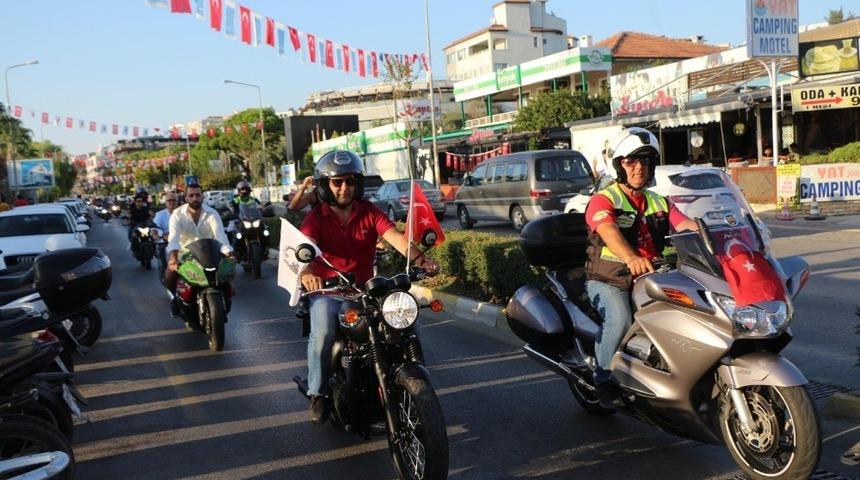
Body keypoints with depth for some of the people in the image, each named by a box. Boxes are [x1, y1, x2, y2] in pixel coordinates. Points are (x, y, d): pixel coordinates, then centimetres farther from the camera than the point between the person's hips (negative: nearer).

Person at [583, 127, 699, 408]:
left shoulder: (659, 204, 18)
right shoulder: (603, 200, -3)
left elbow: (688, 226, 2)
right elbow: (610, 232, -25)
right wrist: (631, 258, -45)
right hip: (608, 281, -5)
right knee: (620, 319, -33)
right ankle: (603, 379, -11)